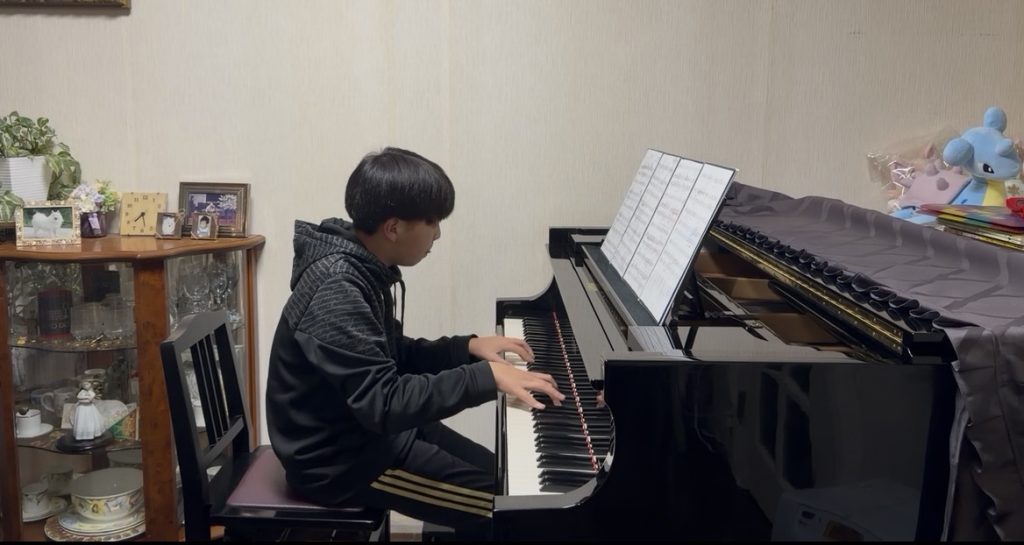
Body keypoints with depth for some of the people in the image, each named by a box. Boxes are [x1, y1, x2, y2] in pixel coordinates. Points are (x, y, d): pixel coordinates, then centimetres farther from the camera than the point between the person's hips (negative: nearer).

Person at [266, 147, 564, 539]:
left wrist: (467, 348, 4)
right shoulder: (337, 291, -28)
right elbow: (384, 402, -33)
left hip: (365, 427, 10)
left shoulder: (362, 269, 2)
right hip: (338, 458, -10)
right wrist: (485, 376, -32)